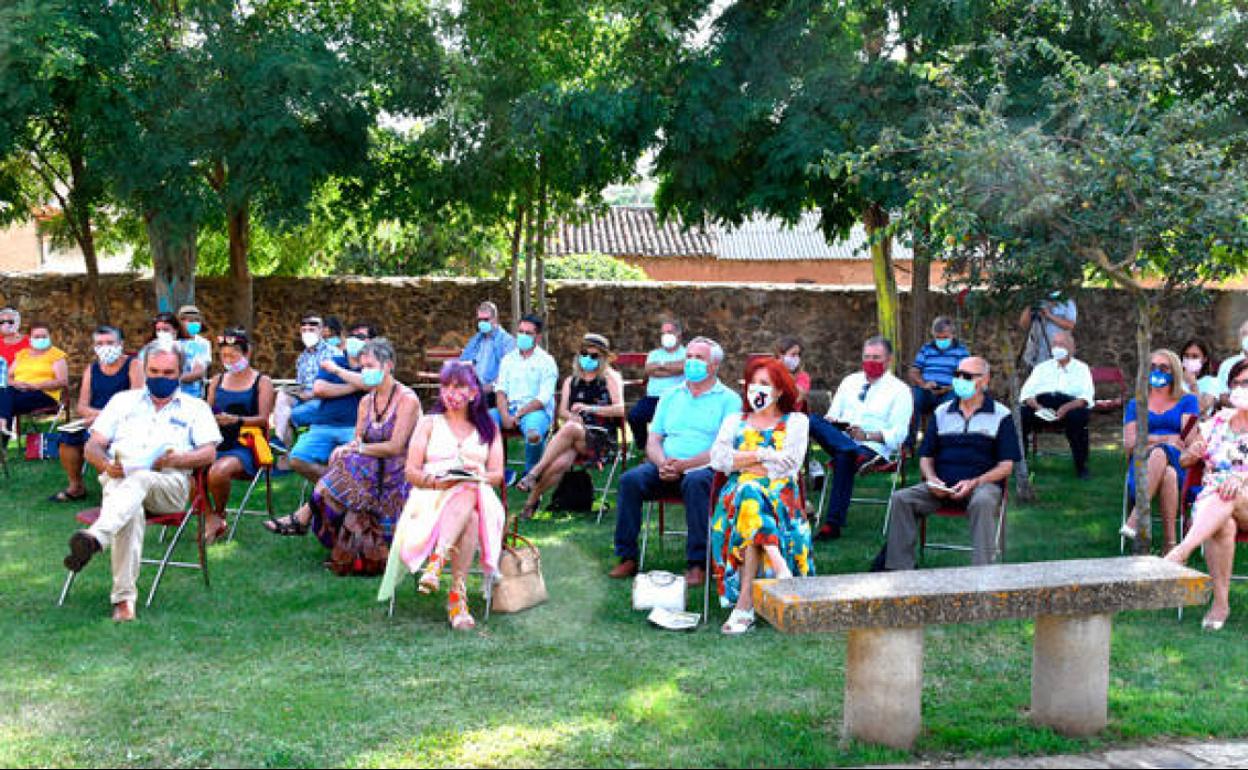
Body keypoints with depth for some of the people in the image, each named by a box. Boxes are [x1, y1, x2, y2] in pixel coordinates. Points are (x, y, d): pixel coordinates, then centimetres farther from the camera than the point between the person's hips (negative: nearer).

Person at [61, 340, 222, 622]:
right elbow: (93, 446, 19)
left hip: (170, 484, -1)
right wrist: (106, 464, -5)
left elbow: (209, 452, 8)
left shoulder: (195, 407, 22)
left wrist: (175, 459, -12)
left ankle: (95, 538, -64)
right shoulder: (123, 400, 28)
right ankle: (124, 597, -44)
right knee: (131, 510, -37)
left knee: (138, 480, -39)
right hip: (119, 480, 1)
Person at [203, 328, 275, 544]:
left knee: (218, 472, -36)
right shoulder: (217, 382, 21)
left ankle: (219, 515, -2)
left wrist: (236, 420, -22)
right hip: (217, 444, 5)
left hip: (244, 447, -4)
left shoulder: (262, 382, 6)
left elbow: (263, 419, -4)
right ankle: (209, 519, -9)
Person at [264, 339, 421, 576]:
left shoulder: (407, 399, -10)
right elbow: (358, 440, 11)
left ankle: (302, 519, -13)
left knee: (347, 466, -24)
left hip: (395, 475, -7)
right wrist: (350, 447, -12)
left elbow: (395, 447, -16)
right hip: (368, 470, 7)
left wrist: (360, 448, -10)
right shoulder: (366, 401, 12)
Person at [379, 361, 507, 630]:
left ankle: (436, 562, -52)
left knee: (468, 494, -40)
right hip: (431, 497, -1)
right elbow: (411, 472, 8)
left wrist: (477, 475, -13)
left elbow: (497, 475, 11)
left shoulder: (489, 428, 23)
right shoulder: (429, 424, 20)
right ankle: (459, 594, -47)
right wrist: (438, 481, -14)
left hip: (476, 495, 1)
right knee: (469, 519, -38)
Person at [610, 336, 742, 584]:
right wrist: (662, 463, -9)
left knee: (695, 481, -38)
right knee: (630, 480, -23)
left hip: (706, 468, -4)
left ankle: (698, 564, -33)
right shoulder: (670, 397, 21)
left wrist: (684, 465, -18)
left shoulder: (728, 399, 5)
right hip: (665, 469, 4)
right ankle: (628, 558, -18)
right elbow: (653, 441, 15)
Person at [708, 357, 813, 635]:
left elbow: (789, 463, 1)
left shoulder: (795, 421, 20)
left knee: (751, 497, -39)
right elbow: (717, 457, 7)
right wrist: (762, 455, -3)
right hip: (738, 492, 2)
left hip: (780, 492, -2)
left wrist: (742, 461, -1)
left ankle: (745, 604, -47)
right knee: (747, 492, -38)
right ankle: (781, 571, -48)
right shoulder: (735, 421, 27)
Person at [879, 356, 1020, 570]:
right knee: (900, 499, -22)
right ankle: (899, 567, -21)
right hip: (941, 486, 3)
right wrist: (932, 479, -5)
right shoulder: (942, 413, 18)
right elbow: (925, 456, 18)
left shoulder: (1001, 415, 7)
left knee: (982, 502, -39)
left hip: (982, 483, -3)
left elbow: (1006, 465, 1)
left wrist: (974, 483, -14)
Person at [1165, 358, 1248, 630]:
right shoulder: (1218, 421, 17)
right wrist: (1192, 452, -5)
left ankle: (1179, 552, -48)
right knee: (1223, 525, -34)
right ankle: (1220, 602, -32)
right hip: (1211, 501, 2)